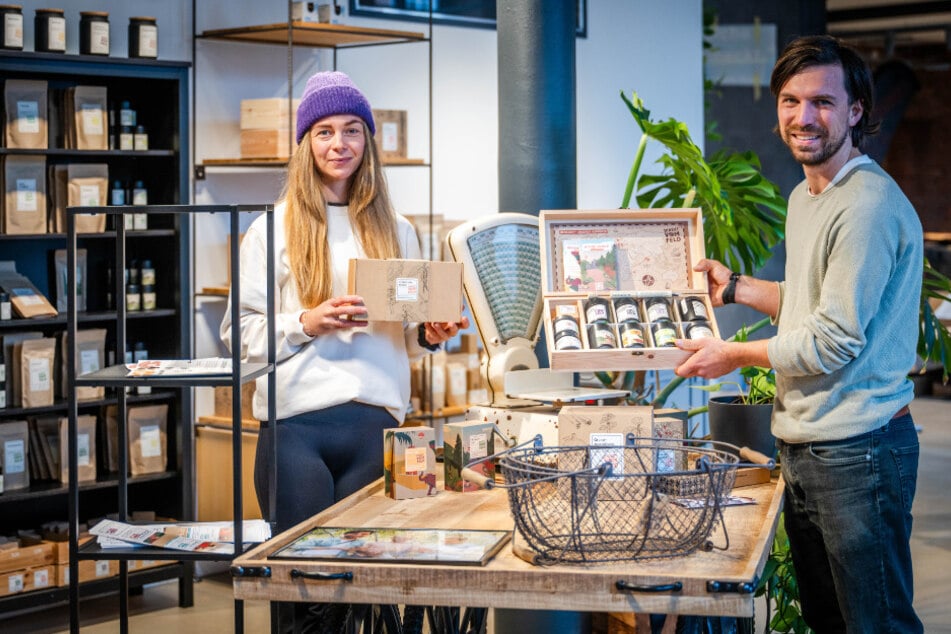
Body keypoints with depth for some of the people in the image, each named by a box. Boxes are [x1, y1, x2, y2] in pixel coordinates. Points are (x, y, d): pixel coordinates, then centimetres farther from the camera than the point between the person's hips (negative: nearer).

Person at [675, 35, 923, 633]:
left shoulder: (869, 206, -18)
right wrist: (735, 287, 20)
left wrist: (735, 355, -7)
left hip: (858, 451, -10)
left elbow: (833, 342, -19)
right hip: (804, 447, 10)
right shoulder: (805, 197, 14)